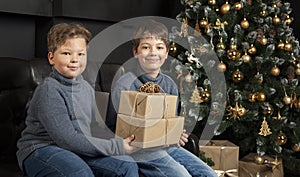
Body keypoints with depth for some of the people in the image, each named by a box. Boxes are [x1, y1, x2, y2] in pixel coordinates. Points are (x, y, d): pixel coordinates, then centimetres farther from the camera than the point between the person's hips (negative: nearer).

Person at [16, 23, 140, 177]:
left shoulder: (86, 87, 11)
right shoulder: (49, 91, -16)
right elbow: (67, 139, -21)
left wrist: (120, 141, -3)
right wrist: (115, 147, -18)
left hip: (78, 149, 7)